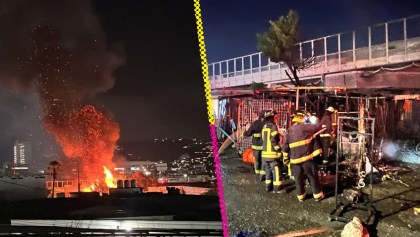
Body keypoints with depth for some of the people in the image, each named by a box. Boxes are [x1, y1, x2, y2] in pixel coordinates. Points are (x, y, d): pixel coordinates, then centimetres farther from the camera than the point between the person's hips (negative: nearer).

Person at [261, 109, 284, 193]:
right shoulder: (273, 126, -13)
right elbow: (274, 140, -20)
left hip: (265, 153, 8)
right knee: (276, 171, -2)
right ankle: (277, 188, -1)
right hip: (272, 153, -8)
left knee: (268, 170, 15)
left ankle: (268, 186, 20)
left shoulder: (264, 127, 11)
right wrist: (279, 150, -13)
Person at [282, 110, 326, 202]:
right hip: (306, 157, -4)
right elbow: (319, 126, -6)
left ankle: (301, 196, 22)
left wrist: (285, 158, 15)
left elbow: (285, 146, 6)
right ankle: (317, 195, 19)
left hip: (295, 159, 4)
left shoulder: (289, 130, 5)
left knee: (298, 178, 13)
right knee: (313, 177, 10)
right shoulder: (304, 127, -10)